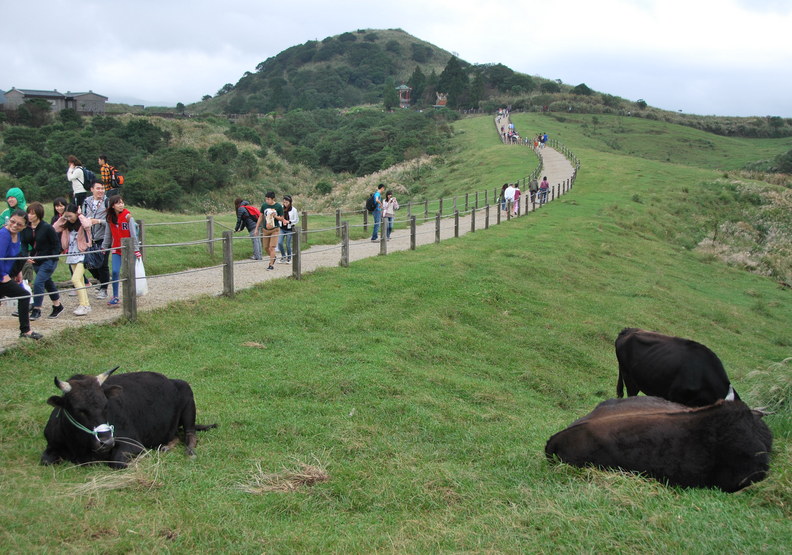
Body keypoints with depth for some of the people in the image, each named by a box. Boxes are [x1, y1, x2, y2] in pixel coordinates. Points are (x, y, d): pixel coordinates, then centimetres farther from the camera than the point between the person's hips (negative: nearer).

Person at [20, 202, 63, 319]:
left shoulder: (47, 227, -17)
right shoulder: (26, 228, -1)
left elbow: (56, 244, -10)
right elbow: (24, 243, 4)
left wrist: (53, 258, -16)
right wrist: (26, 256, -13)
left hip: (48, 261, -7)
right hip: (35, 261, 7)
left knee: (38, 283, -15)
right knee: (48, 283, 19)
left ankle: (36, 310, -5)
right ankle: (57, 306, 34)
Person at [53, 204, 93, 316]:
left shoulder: (83, 223, -10)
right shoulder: (68, 225, 10)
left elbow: (87, 225, -34)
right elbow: (54, 228, 6)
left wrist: (80, 215, -18)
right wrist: (62, 218, 2)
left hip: (82, 255, -8)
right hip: (72, 256, 8)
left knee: (76, 279, -18)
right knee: (80, 281, 11)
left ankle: (83, 305, -16)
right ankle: (86, 304, 18)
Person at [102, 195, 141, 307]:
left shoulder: (127, 216, -10)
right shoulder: (110, 218, 2)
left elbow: (133, 233, -10)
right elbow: (108, 234, 11)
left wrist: (136, 249, -12)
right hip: (116, 249, 3)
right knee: (115, 272, -6)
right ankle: (115, 297, 1)